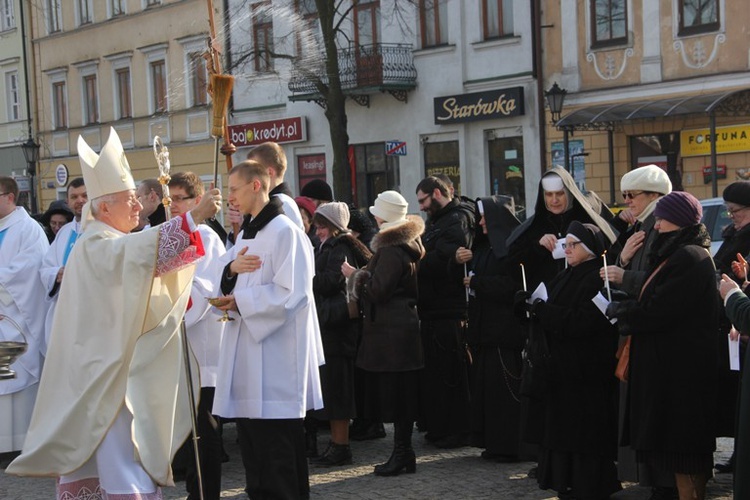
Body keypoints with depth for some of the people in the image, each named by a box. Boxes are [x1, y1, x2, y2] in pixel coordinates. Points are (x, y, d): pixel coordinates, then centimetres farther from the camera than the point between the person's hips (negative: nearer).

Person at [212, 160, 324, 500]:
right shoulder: (248, 235, 16)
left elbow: (292, 294, -19)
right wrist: (231, 269, -5)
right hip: (247, 352, 9)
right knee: (252, 444, 13)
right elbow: (228, 286, 16)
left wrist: (241, 302, -14)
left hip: (275, 356, -9)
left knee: (277, 450, -3)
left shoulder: (285, 232, -12)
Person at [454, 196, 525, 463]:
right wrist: (460, 261, -4)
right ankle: (493, 442, 16)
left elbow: (512, 285, -20)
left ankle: (510, 446, 2)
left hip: (504, 330, -9)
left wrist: (476, 282, -11)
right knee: (485, 384, 9)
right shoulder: (484, 245, 16)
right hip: (484, 328, 9)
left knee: (504, 388, -6)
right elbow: (469, 275, 18)